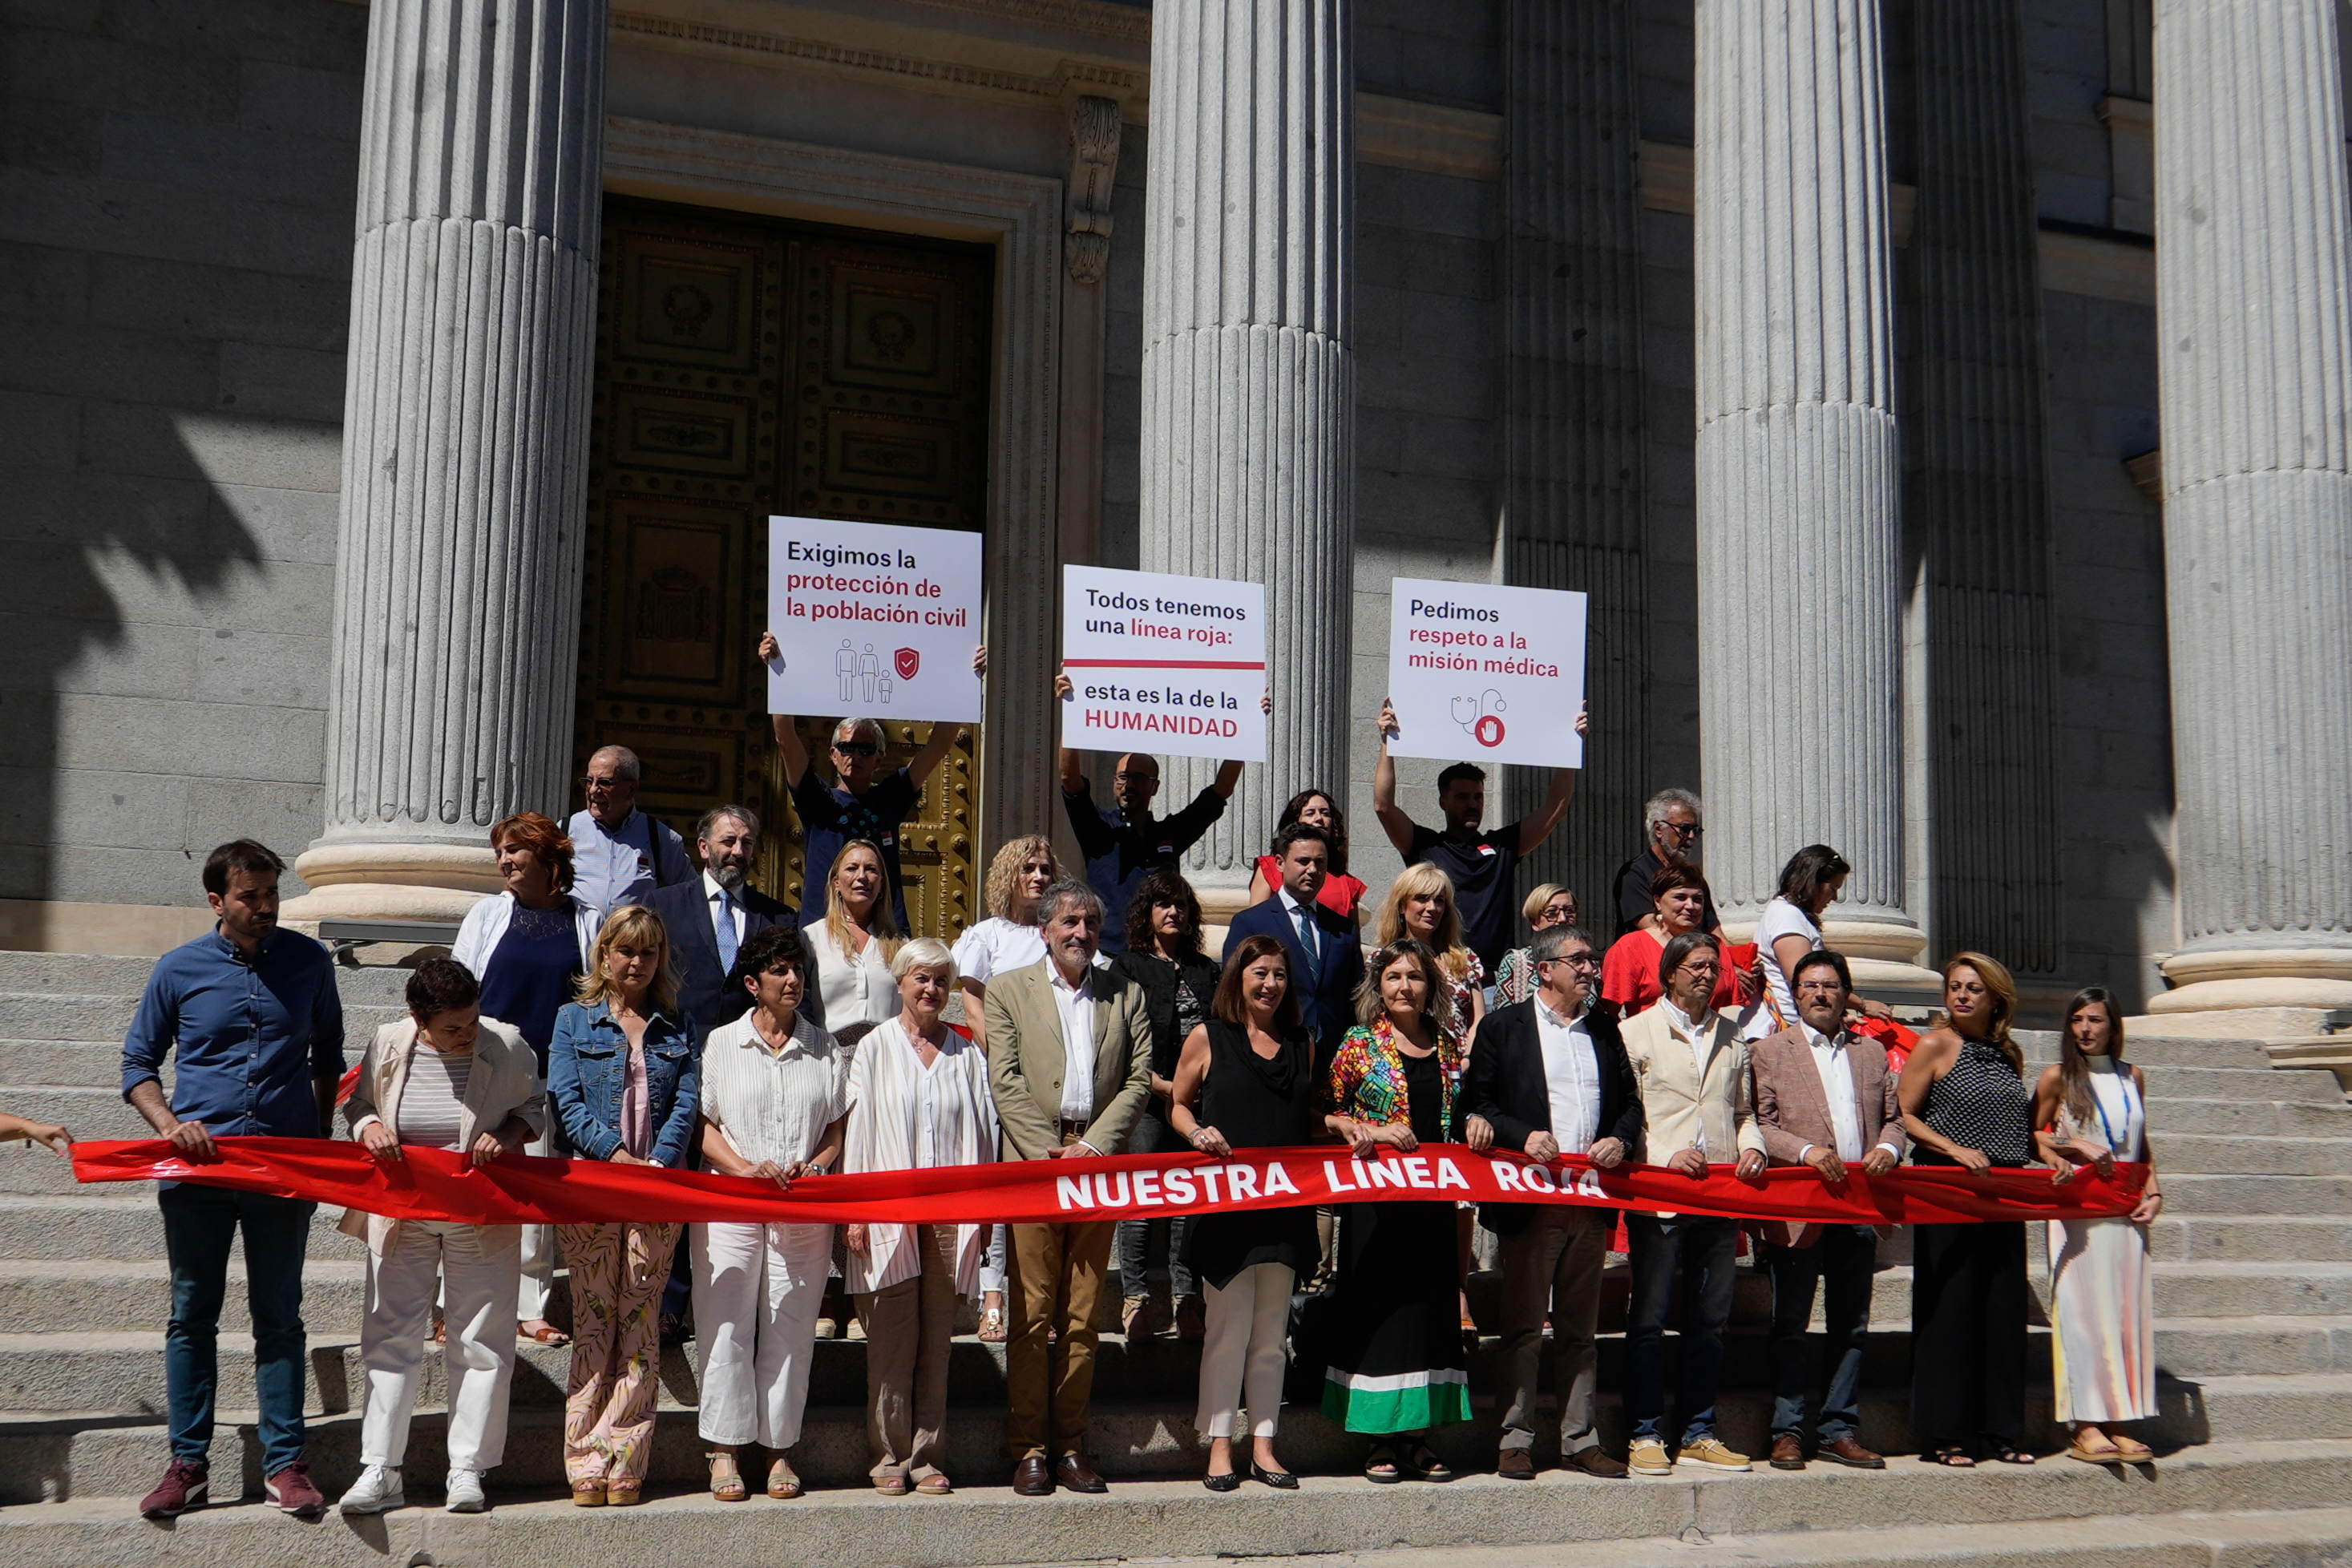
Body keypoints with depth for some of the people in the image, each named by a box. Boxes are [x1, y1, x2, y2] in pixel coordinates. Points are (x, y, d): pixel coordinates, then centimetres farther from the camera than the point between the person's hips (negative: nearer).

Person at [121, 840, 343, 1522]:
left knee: (279, 1317, 4)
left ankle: (284, 1465, 9)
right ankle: (188, 1465, 14)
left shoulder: (308, 961, 5)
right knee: (192, 1316, 6)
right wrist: (168, 1123, -9)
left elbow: (328, 1056, 16)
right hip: (198, 1164, 0)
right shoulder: (179, 969, 2)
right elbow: (138, 1063, 9)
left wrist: (321, 1136, 7)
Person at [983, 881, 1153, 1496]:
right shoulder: (1008, 990, 8)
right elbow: (1004, 1082, 0)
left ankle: (1070, 1446, 12)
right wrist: (1049, 1153, -10)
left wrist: (1093, 1147, -8)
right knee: (1032, 1315, -2)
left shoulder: (1126, 995, 13)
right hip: (1031, 1165, -2)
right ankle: (1029, 1450, 5)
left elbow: (1139, 1080, 6)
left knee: (1082, 1316, 5)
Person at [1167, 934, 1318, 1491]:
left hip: (1285, 1204, 4)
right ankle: (1220, 1447, 6)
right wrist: (1197, 1133, -11)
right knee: (1229, 1330, -3)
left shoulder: (1302, 1044, 13)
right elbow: (1179, 1105, 8)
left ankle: (1263, 1447, 14)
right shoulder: (1208, 1037, 3)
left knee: (1271, 1333, 7)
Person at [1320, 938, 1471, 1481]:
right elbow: (1324, 1112, -2)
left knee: (1430, 1306, 5)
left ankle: (1418, 1434, 13)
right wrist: (1372, 1130, -15)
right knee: (1378, 1307, -2)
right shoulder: (1359, 1043, -1)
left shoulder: (1448, 1047, 10)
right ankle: (1382, 1439, 6)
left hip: (1433, 1199, 4)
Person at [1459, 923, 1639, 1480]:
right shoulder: (1503, 1027, 2)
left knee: (1580, 1329, 10)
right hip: (1530, 1198, -4)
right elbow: (1476, 1102, -2)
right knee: (1522, 1326, 1)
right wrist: (1523, 1136, -16)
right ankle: (1516, 1441, 8)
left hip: (1591, 1197, 4)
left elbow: (1630, 1099, 18)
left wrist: (1621, 1139, -2)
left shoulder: (1604, 1028, 15)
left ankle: (1580, 1440, 17)